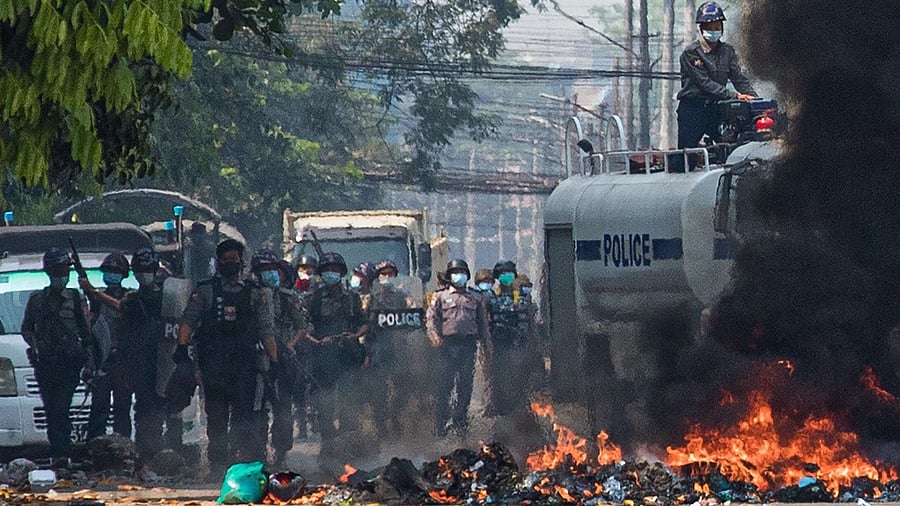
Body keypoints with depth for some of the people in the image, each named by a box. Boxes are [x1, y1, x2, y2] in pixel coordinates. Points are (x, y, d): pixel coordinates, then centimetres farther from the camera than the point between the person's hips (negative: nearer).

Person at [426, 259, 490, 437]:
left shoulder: (476, 298, 17)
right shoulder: (440, 296, 12)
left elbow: (483, 322, 18)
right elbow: (431, 318, 4)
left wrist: (487, 343, 11)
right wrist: (435, 337, -12)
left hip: (469, 344, 2)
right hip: (448, 343, -2)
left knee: (466, 386, 1)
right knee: (444, 385, -6)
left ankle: (460, 421, 9)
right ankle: (441, 424, -4)